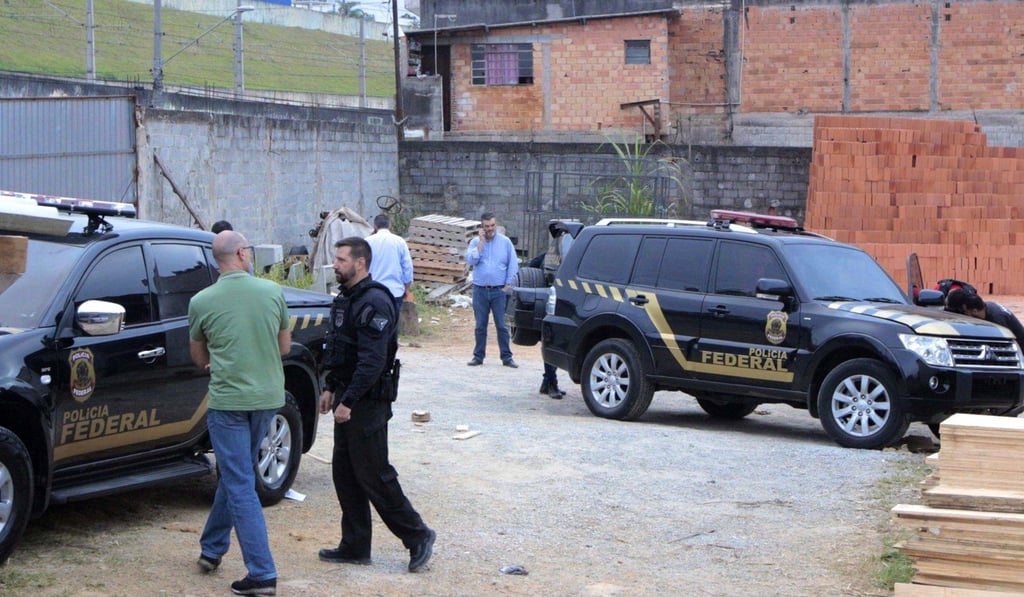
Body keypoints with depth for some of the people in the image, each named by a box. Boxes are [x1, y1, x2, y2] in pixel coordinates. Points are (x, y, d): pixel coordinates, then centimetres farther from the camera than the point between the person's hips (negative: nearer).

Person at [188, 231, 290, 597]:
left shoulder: (201, 302, -8)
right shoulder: (272, 292, -3)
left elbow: (199, 357, 7)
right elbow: (285, 347, 9)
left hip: (228, 401, -4)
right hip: (268, 398, 4)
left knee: (240, 486, 0)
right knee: (234, 476, 21)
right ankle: (213, 548, 35)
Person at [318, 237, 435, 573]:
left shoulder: (374, 303, -19)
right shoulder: (347, 299, 13)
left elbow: (372, 361, -25)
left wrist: (348, 401, -25)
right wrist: (331, 388, 19)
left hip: (368, 403, -10)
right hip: (349, 398, 10)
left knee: (374, 476, -4)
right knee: (345, 475, 11)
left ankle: (417, 536, 7)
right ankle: (355, 547, 19)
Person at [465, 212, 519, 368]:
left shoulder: (505, 242, 3)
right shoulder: (475, 242, 5)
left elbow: (513, 264, 4)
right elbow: (470, 260, -10)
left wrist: (508, 285, -2)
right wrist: (481, 242, -11)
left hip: (499, 291, -1)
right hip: (480, 290, 1)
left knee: (502, 325, -1)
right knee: (480, 326, 7)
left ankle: (506, 357, 4)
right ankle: (478, 356, 14)